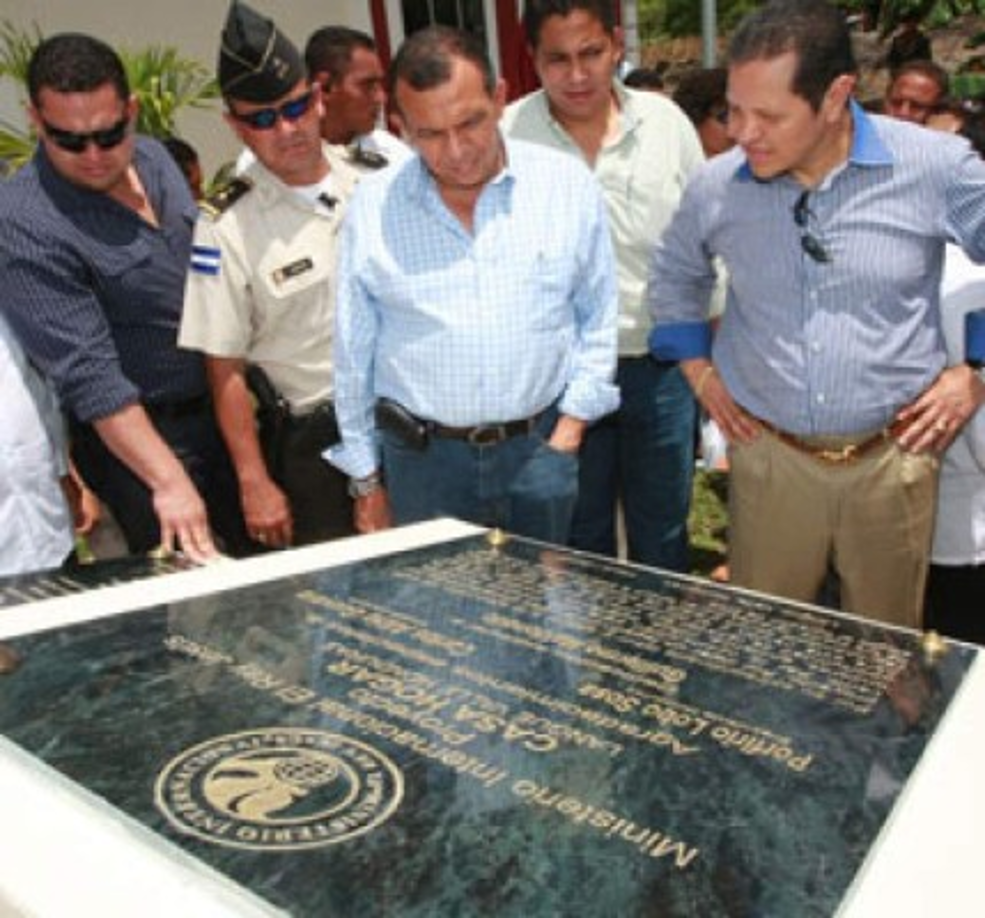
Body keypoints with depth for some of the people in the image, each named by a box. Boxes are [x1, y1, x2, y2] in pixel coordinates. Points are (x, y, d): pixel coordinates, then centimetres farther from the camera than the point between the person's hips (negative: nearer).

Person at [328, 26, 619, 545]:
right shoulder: (372, 207, -3)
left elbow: (597, 320, 6)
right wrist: (366, 481, 8)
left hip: (541, 449, 1)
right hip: (422, 460, 0)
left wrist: (571, 427, -1)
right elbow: (354, 355, 4)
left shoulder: (568, 185, -3)